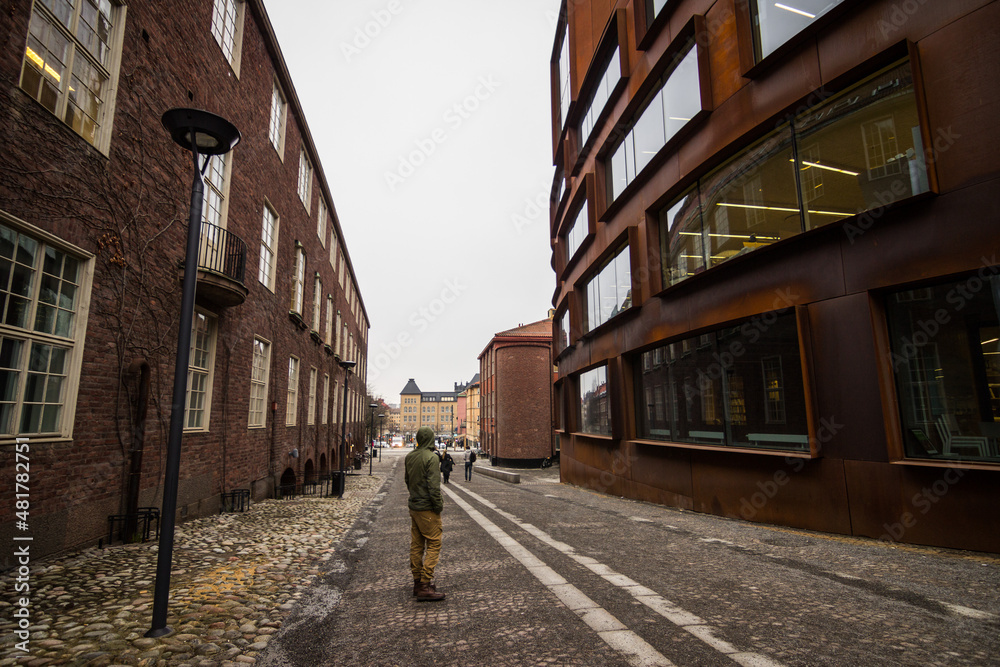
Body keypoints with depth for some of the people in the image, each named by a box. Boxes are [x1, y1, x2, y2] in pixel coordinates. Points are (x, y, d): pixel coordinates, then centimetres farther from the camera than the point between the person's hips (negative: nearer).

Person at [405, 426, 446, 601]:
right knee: (434, 544, -2)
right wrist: (438, 506, -13)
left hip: (413, 506, 8)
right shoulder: (431, 457, -17)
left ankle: (417, 583, 22)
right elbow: (433, 485, -20)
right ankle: (425, 586, -5)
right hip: (427, 508, -8)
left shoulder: (409, 457, 7)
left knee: (416, 545, 14)